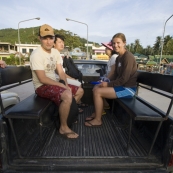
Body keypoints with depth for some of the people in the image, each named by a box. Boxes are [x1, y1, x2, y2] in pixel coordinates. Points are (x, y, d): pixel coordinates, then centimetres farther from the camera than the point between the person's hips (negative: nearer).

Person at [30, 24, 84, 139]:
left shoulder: (55, 52, 4)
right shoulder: (36, 55, -19)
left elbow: (61, 72, 4)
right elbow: (42, 79, -23)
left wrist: (66, 84, -12)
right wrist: (62, 86, -21)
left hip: (54, 83, 9)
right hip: (42, 86, -8)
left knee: (80, 91, 11)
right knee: (67, 95, -33)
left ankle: (67, 113, 25)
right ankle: (63, 128, -13)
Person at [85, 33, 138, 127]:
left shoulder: (128, 57, -17)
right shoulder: (118, 58, 11)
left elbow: (124, 79, -22)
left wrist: (108, 84, -15)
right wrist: (109, 83, -5)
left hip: (128, 88, -9)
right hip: (122, 86, 9)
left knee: (98, 92, -17)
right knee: (96, 88, 5)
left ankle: (98, 120, -1)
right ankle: (96, 114, 14)